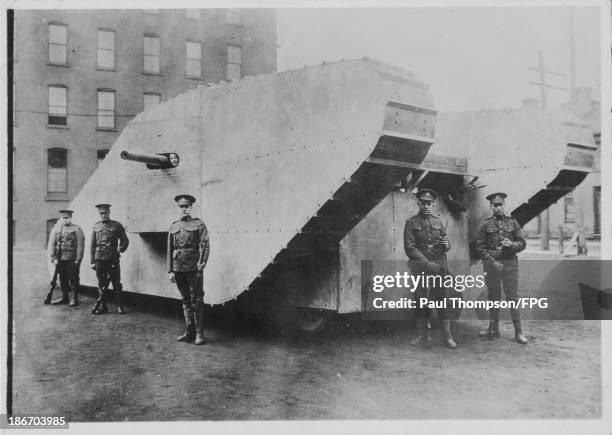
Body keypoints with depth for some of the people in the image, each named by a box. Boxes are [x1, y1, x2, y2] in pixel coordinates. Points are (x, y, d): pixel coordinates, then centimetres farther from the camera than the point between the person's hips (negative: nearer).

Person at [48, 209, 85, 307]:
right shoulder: (56, 229, 11)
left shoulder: (77, 229, 0)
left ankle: (74, 299, 9)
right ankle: (64, 297, 22)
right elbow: (51, 244, 7)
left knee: (73, 279, 0)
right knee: (62, 279, 11)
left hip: (72, 260, -4)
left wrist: (78, 260, -11)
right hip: (60, 260, 4)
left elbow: (80, 246, -5)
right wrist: (53, 258, -3)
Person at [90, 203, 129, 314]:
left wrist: (121, 248, -10)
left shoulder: (117, 225, 4)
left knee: (116, 283, 0)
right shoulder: (96, 227, 11)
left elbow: (125, 240, 8)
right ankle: (103, 306, 13)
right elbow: (92, 245, 12)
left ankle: (119, 306, 7)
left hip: (113, 259, -2)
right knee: (101, 284, 6)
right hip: (99, 259, 2)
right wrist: (93, 261, 8)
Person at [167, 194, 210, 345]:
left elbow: (205, 245, -8)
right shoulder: (173, 226, 13)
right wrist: (170, 270, 9)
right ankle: (189, 332, 20)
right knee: (185, 300, 11)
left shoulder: (199, 224, 1)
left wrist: (202, 263, -21)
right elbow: (170, 250, 14)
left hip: (193, 267, -4)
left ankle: (199, 334, 4)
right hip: (178, 268, 5)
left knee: (197, 300, -2)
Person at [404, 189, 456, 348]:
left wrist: (446, 244, -12)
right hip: (419, 265, -1)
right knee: (420, 299, 2)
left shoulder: (438, 222, 12)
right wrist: (427, 263, -15)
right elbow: (409, 248, -6)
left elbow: (445, 244, 14)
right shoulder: (411, 223, 2)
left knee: (441, 298, -3)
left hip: (438, 263, 1)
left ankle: (448, 335, -1)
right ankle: (423, 335, 10)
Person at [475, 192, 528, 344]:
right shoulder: (485, 224, 5)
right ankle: (493, 329, 18)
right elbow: (480, 247, 1)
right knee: (493, 297, 9)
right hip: (491, 263, 0)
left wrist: (512, 244, -14)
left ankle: (518, 332, 1)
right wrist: (492, 262, -8)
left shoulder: (512, 222, 8)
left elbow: (522, 243, 7)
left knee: (512, 297, -3)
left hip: (510, 263, 0)